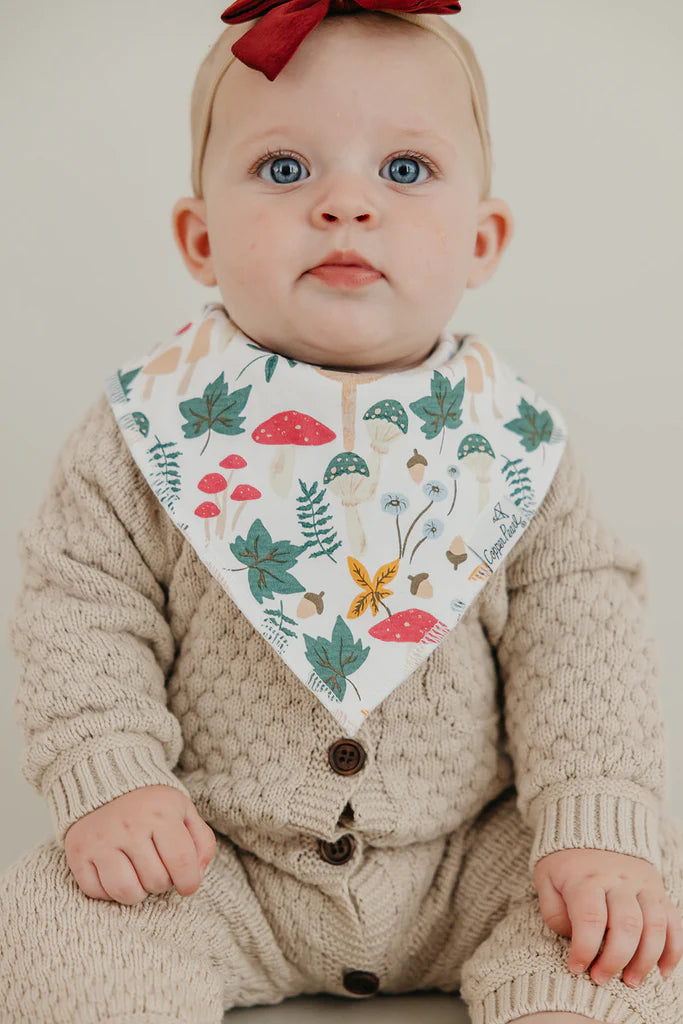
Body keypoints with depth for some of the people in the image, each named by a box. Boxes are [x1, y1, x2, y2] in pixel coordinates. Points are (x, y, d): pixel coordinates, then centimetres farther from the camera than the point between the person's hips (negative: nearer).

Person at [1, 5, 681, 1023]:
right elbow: (84, 605, -5)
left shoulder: (511, 438, -6)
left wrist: (600, 826, -16)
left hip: (475, 857, 1)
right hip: (210, 861, 0)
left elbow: (582, 617, -6)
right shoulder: (153, 425, -8)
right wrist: (108, 779, -18)